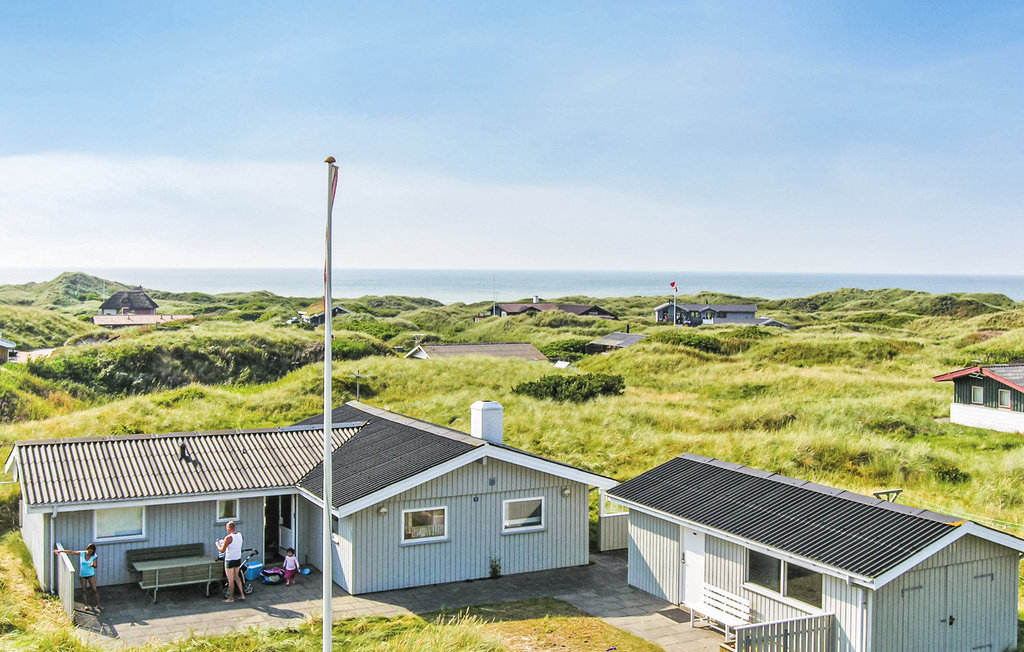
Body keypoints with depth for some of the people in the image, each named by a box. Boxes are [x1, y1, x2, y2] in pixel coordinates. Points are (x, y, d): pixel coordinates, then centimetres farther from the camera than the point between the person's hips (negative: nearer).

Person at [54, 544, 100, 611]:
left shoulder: (94, 556, -11)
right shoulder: (81, 553, -9)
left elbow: (95, 566, -12)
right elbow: (71, 552, -4)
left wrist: (93, 565, -37)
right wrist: (60, 551, -2)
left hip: (91, 575, -1)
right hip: (82, 575, 1)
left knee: (94, 589, -6)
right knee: (84, 590, 4)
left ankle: (98, 605, -2)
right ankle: (86, 605, 12)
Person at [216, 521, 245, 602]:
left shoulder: (228, 538, -21)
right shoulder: (239, 535, 0)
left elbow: (222, 550, -17)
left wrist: (218, 545, 3)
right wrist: (224, 542, 23)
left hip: (230, 560, -7)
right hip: (238, 559, 7)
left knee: (230, 580, 5)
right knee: (236, 576, 23)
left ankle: (231, 598, 15)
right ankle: (242, 594, 22)